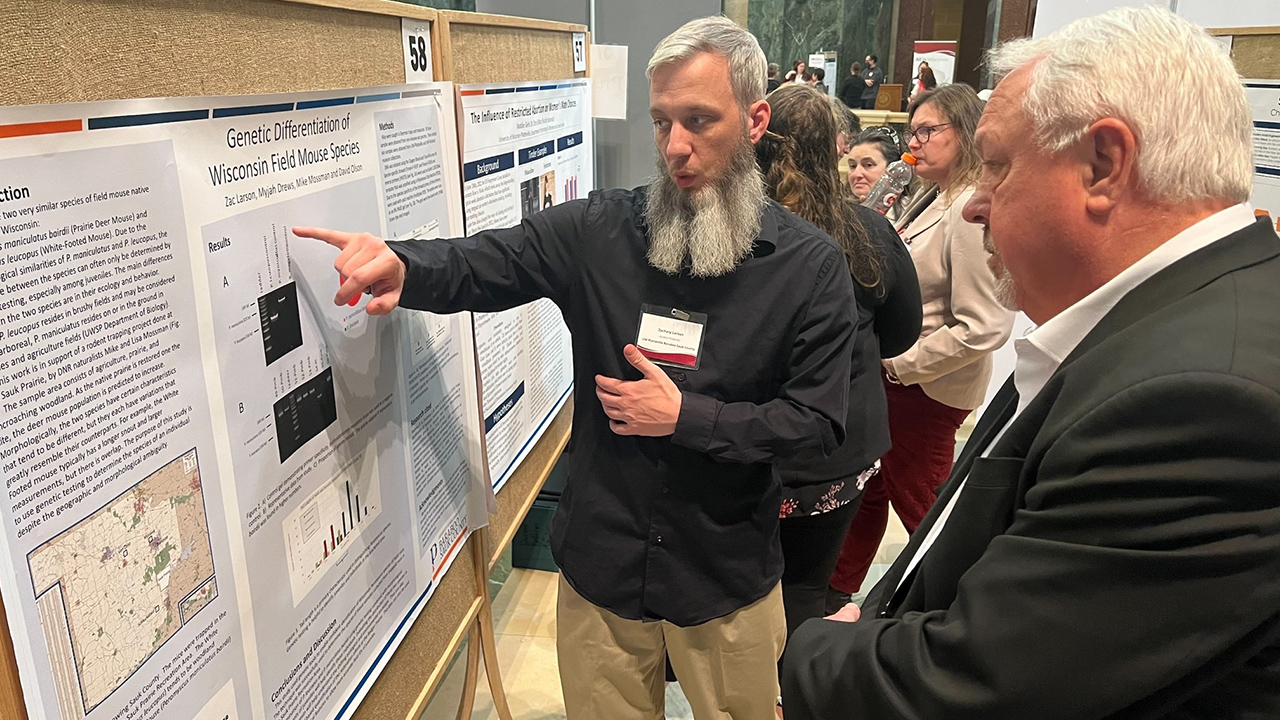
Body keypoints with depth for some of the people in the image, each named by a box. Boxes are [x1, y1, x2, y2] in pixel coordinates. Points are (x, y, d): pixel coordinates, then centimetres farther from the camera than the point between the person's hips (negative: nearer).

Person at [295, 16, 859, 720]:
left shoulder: (812, 267, -11)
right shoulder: (600, 230, -8)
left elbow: (819, 424, -10)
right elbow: (479, 264, -11)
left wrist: (686, 416, -20)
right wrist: (400, 265, -34)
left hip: (728, 582, 0)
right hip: (600, 566, 1)